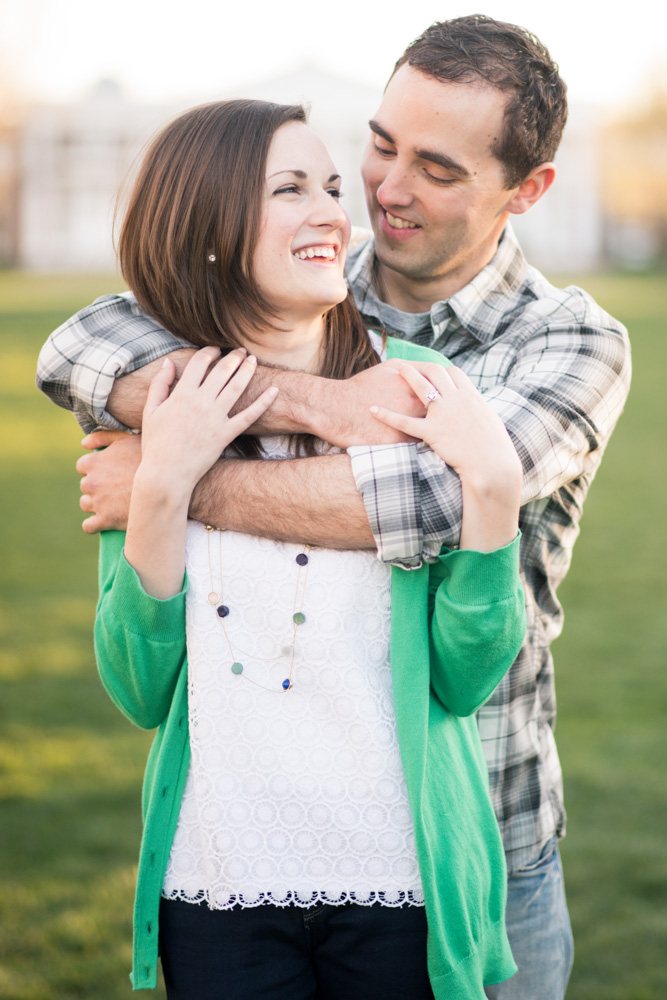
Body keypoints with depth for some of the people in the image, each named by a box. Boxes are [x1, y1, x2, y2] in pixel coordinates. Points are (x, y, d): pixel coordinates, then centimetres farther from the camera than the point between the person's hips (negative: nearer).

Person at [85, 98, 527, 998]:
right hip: (217, 884, 1)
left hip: (405, 881, 0)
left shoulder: (425, 398, -5)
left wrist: (494, 487, -17)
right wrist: (160, 489, -14)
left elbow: (464, 680, -6)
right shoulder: (154, 408, -1)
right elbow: (141, 691, -5)